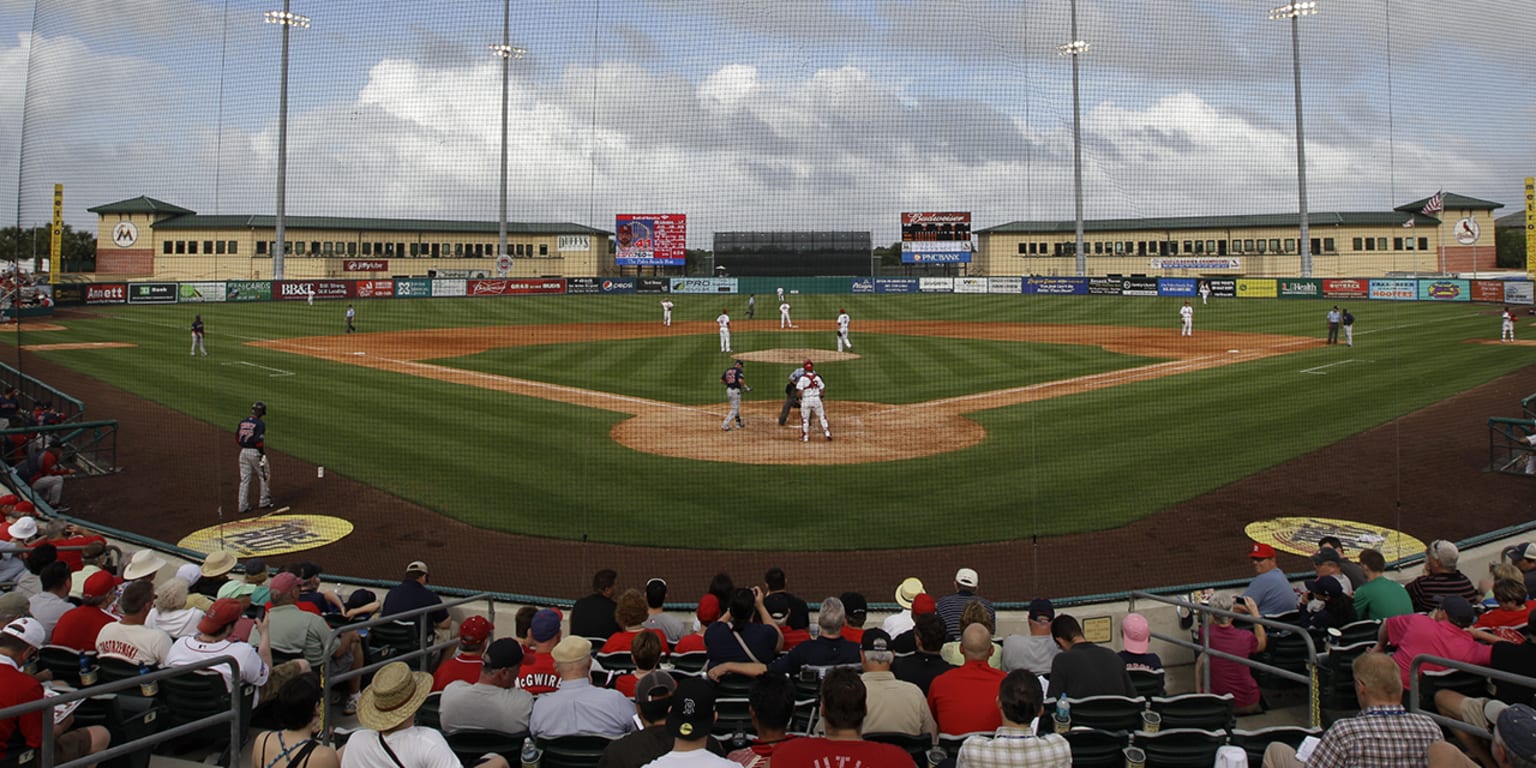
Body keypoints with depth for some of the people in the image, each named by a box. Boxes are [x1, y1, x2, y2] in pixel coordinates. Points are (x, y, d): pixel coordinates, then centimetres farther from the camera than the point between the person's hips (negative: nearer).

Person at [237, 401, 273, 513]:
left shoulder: (242, 422, 8)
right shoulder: (260, 424, -12)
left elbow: (237, 439, 10)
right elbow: (259, 441, -19)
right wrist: (262, 454, -13)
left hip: (243, 452, 6)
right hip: (255, 452, -6)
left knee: (244, 479, 9)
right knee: (264, 477, 10)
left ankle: (243, 506, 10)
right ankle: (264, 502, 14)